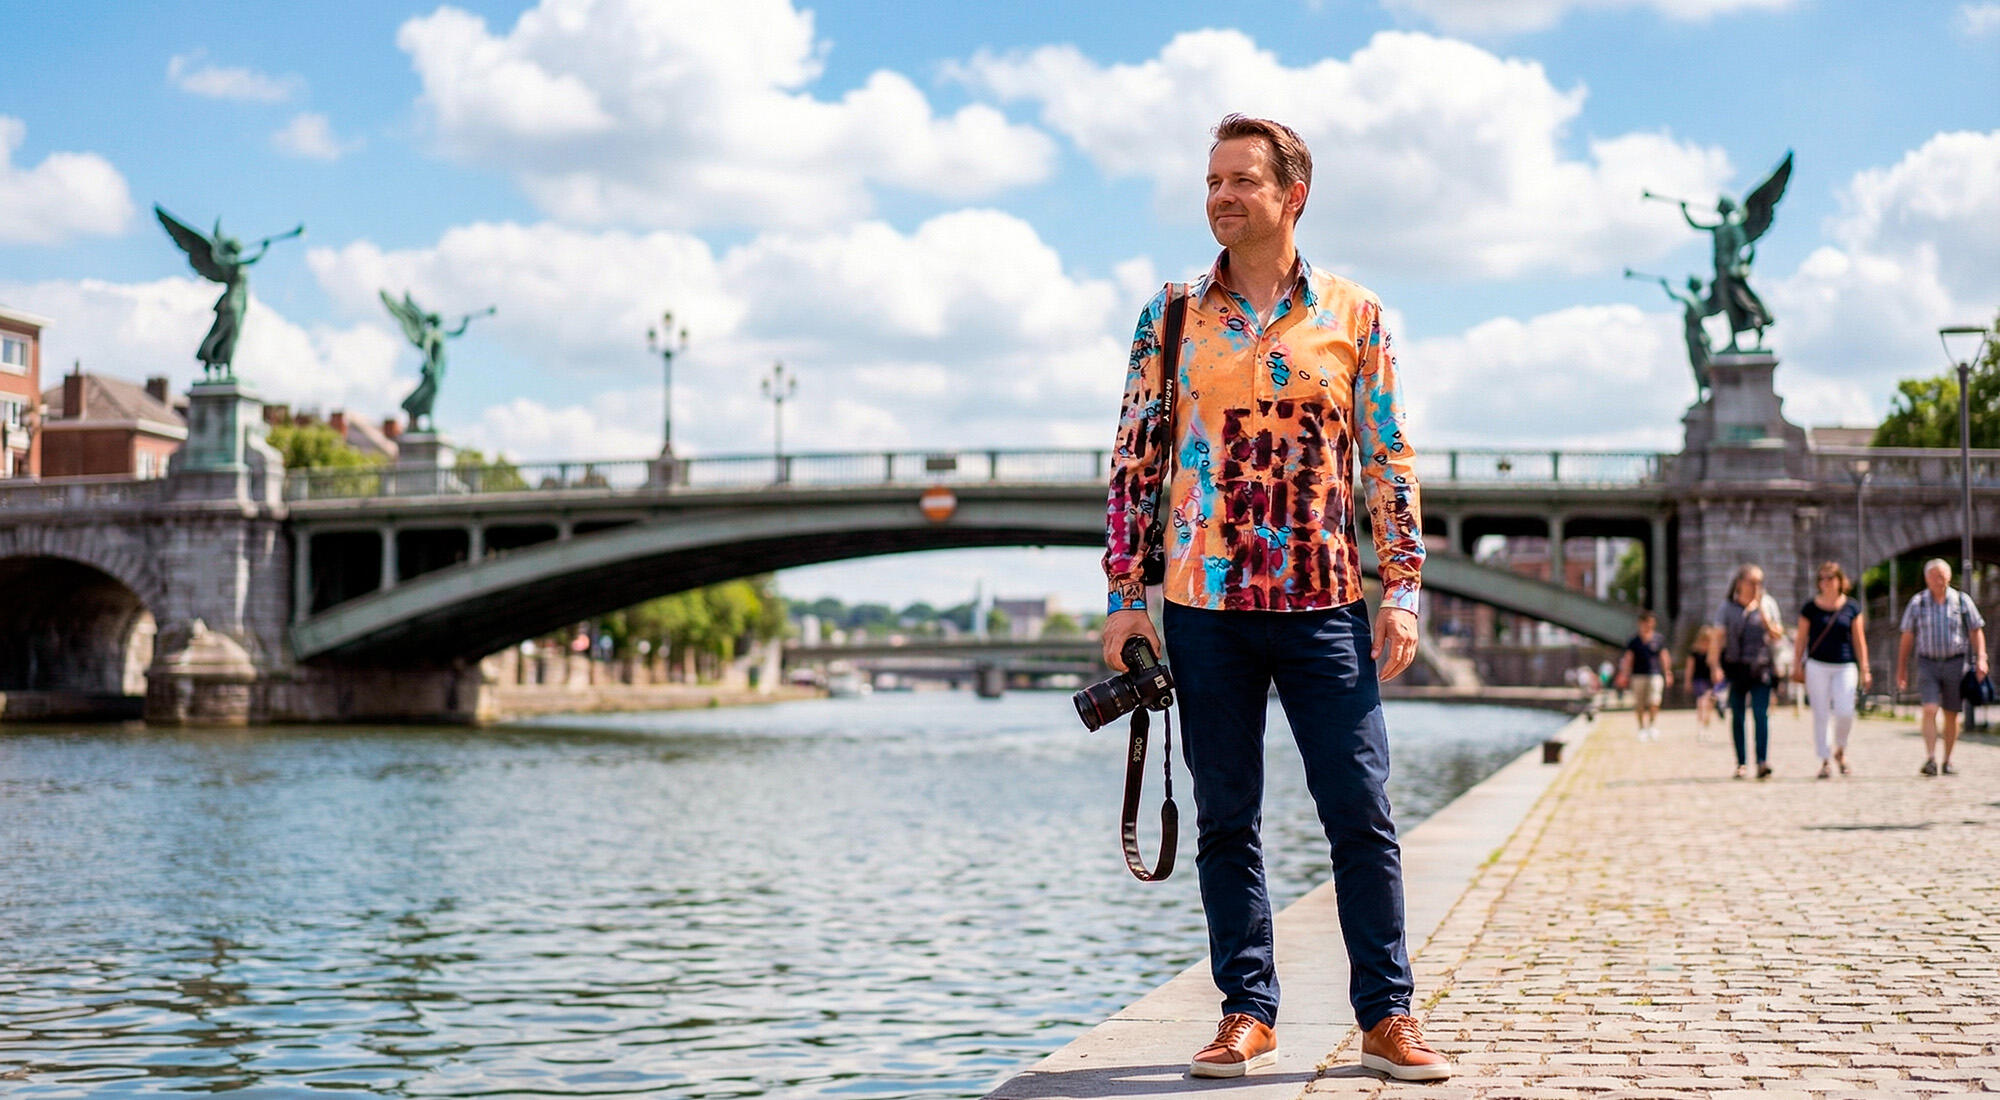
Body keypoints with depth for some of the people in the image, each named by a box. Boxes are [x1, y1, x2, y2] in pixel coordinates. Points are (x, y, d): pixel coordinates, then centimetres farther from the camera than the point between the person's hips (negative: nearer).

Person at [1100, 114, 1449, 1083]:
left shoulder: (1353, 316, 5)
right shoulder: (1171, 318, 8)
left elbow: (1389, 465, 5)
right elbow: (1135, 464, 7)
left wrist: (1403, 592, -2)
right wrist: (1126, 598, 1)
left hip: (1324, 603, -1)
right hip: (1204, 605, 1)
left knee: (1362, 814, -1)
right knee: (1226, 819, 6)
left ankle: (1387, 1018, 9)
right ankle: (1247, 1013, 16)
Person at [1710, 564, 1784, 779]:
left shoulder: (1768, 604, 8)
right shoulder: (1728, 606, 4)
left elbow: (1777, 635, 5)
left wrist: (1762, 614, -8)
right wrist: (1716, 665, -8)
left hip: (1761, 667, 0)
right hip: (1735, 667, 0)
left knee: (1761, 713, -12)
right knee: (1737, 716, 3)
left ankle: (1762, 762, -19)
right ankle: (1741, 763, 10)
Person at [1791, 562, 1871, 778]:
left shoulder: (1852, 608, 6)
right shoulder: (1810, 608, 3)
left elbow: (1859, 641, 8)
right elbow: (1801, 639, 8)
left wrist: (1864, 669, 4)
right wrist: (1798, 667, 3)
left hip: (1845, 666, 0)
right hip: (1817, 665, 0)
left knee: (1845, 712, -12)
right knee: (1820, 714, -2)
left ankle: (1840, 749, 15)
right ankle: (1825, 761, 5)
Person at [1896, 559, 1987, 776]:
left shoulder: (1961, 600, 2)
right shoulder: (1917, 602, 2)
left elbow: (1976, 631, 6)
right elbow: (1907, 638, 6)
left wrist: (1981, 658, -7)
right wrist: (1901, 669, 6)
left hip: (1955, 663, 1)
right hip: (1927, 663, -1)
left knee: (1951, 714, 5)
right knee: (1930, 710, -15)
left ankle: (1947, 761, 16)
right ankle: (1930, 760, -20)